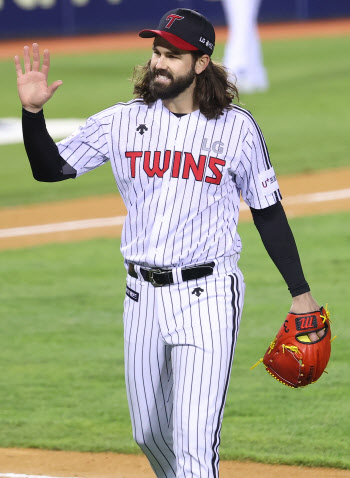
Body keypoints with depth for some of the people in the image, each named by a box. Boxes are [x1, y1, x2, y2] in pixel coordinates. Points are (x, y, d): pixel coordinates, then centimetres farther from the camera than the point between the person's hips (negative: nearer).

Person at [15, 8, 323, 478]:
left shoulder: (237, 128, -3)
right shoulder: (123, 121, 2)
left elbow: (268, 211, 4)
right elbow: (49, 169, 1)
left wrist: (300, 293, 2)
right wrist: (32, 111, -16)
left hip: (207, 296, -4)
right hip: (143, 294, 4)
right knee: (150, 434, 15)